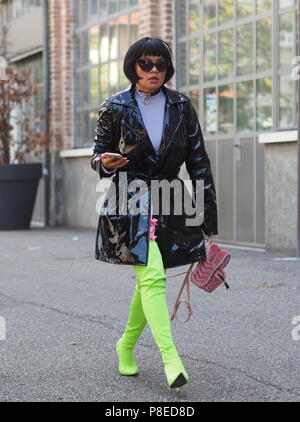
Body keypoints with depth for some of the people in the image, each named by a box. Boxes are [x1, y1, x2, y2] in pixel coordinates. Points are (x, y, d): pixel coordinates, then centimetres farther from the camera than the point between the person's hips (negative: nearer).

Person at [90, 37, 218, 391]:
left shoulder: (181, 106, 5)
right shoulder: (114, 107, 1)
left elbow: (198, 160, 6)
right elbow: (98, 153, 7)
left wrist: (208, 212, 3)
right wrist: (105, 162, -19)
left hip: (168, 201, 3)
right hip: (129, 203, -3)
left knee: (149, 279, 10)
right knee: (152, 276, -16)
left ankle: (126, 345, 31)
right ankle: (171, 359, -20)